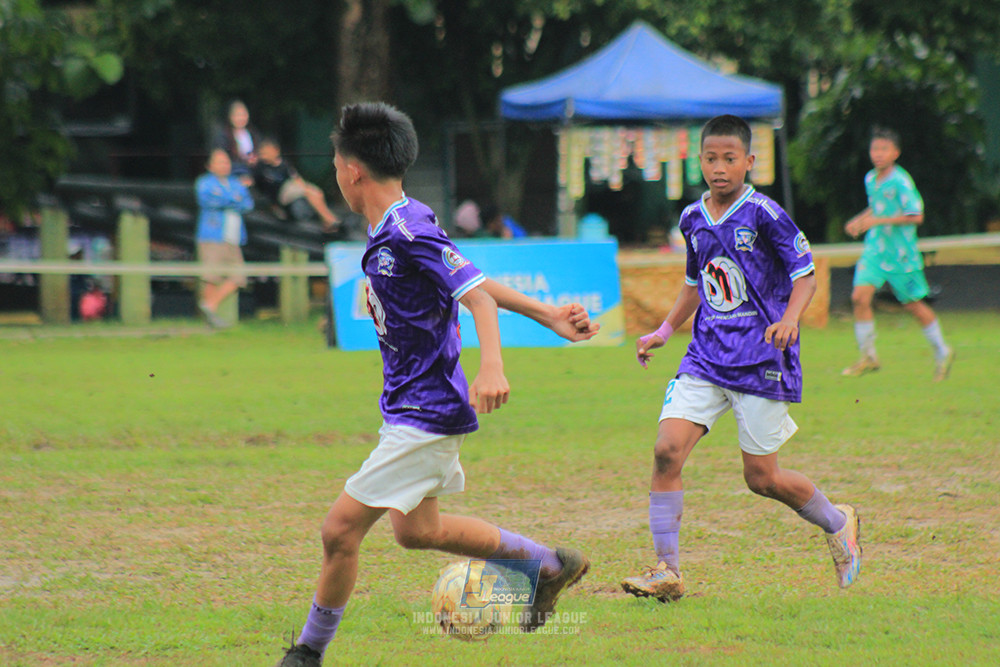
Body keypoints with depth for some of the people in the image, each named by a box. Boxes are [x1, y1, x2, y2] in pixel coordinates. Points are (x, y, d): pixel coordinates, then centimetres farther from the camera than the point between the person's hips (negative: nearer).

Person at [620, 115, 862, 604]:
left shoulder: (764, 215, -10)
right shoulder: (693, 219, 9)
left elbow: (805, 276, -8)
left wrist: (788, 321, -25)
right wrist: (664, 331, 20)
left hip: (762, 360, -5)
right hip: (706, 357, 5)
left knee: (761, 478, 1)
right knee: (667, 450, -13)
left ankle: (836, 522, 29)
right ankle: (666, 571, -8)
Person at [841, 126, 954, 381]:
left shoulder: (901, 181, -17)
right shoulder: (870, 179, 5)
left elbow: (916, 216, -24)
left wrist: (878, 221, -26)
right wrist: (859, 221, 6)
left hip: (901, 254, -5)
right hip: (875, 250, 5)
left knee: (914, 305, 8)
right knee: (860, 297, -13)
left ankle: (942, 352, 30)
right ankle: (868, 357, -2)